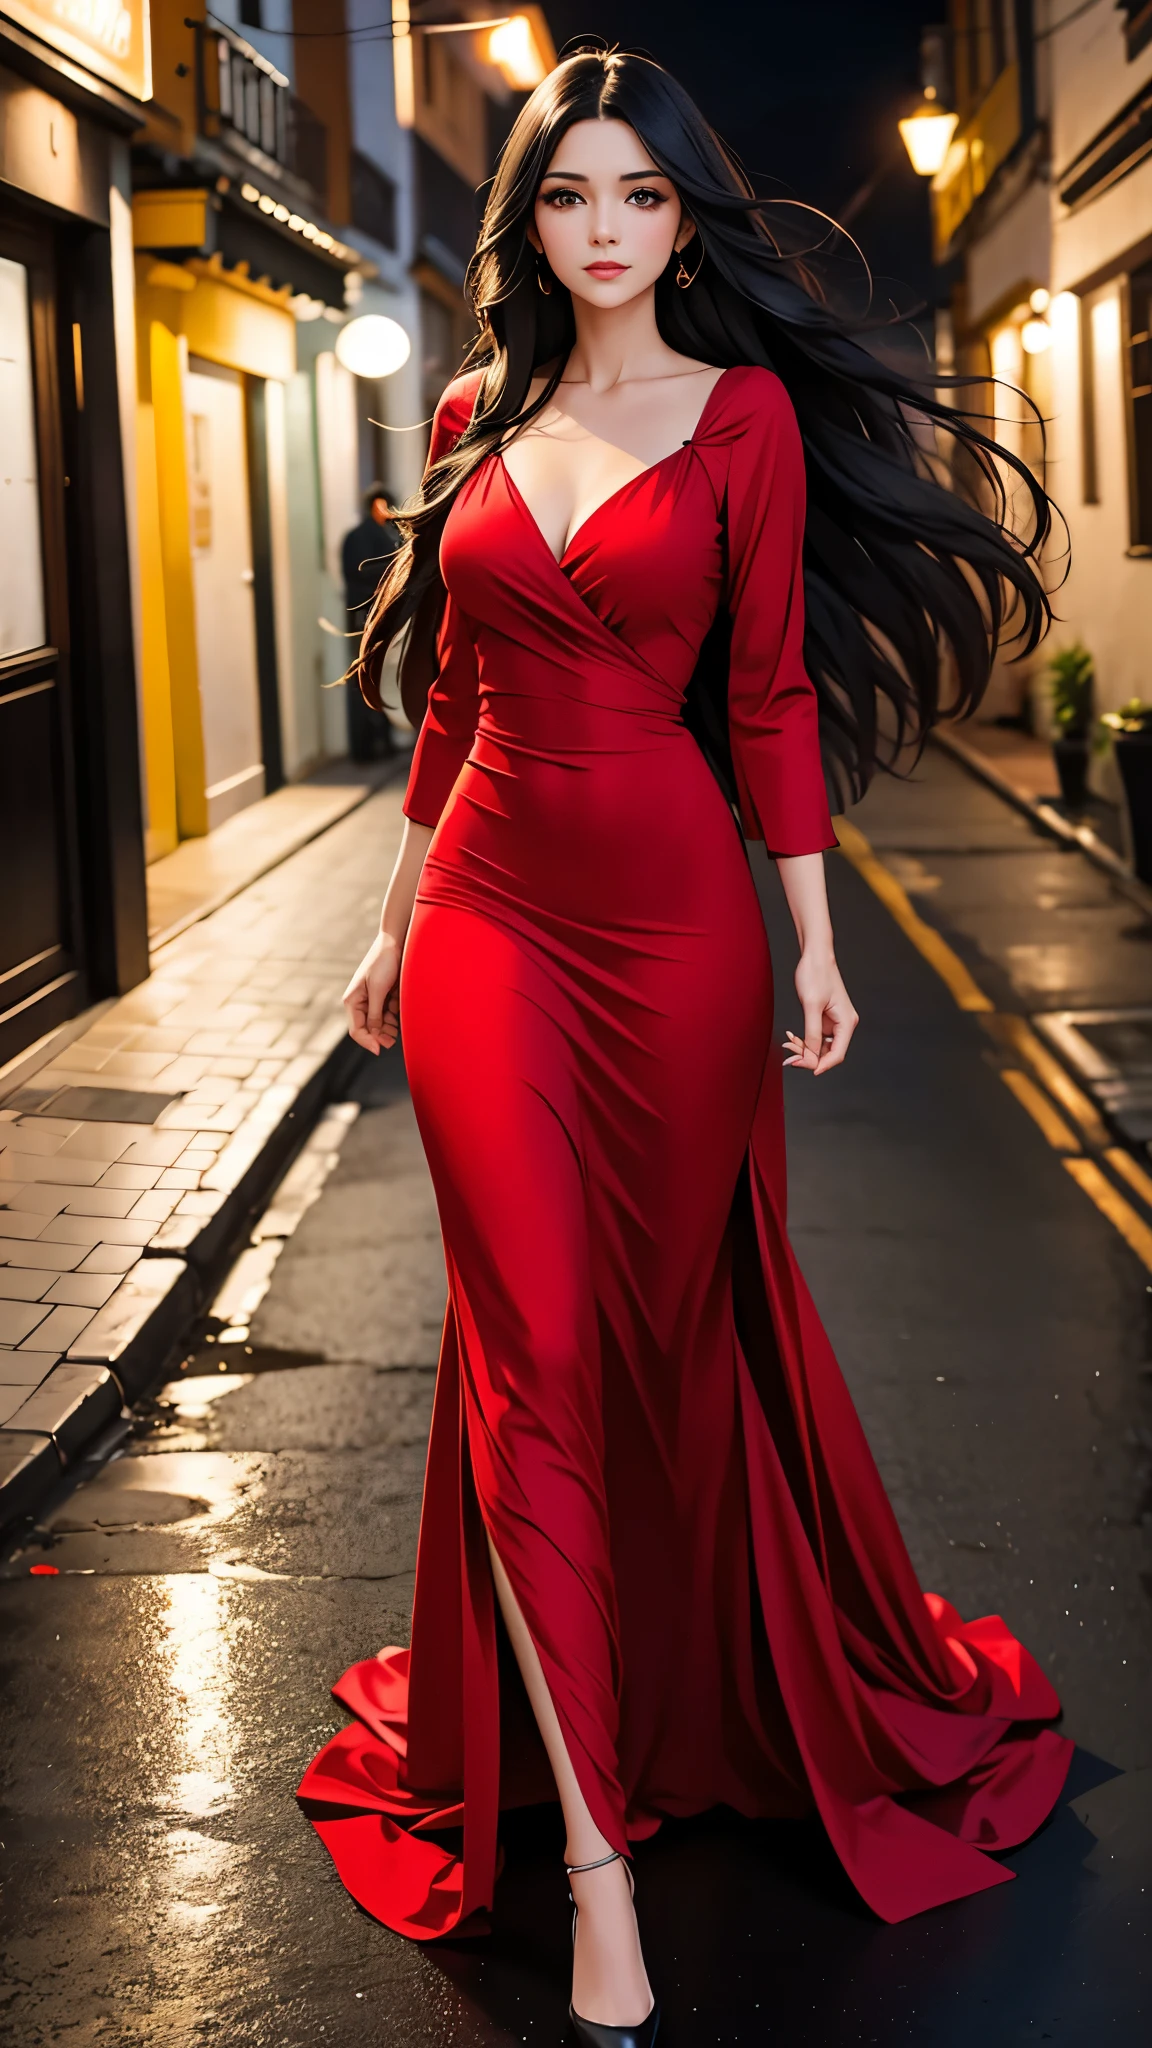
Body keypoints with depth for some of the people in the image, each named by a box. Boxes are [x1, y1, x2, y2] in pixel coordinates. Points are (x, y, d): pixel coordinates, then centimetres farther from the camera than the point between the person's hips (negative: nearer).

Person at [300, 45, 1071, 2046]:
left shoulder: (747, 413, 0)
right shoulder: (478, 417, 10)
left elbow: (773, 694, -2)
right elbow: (454, 696, 15)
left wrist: (814, 939, -6)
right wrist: (398, 915, 16)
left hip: (672, 911, -2)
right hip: (488, 911, 3)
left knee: (677, 1335, 10)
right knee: (531, 1360, -4)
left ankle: (710, 1709, 37)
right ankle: (592, 1852, 1)